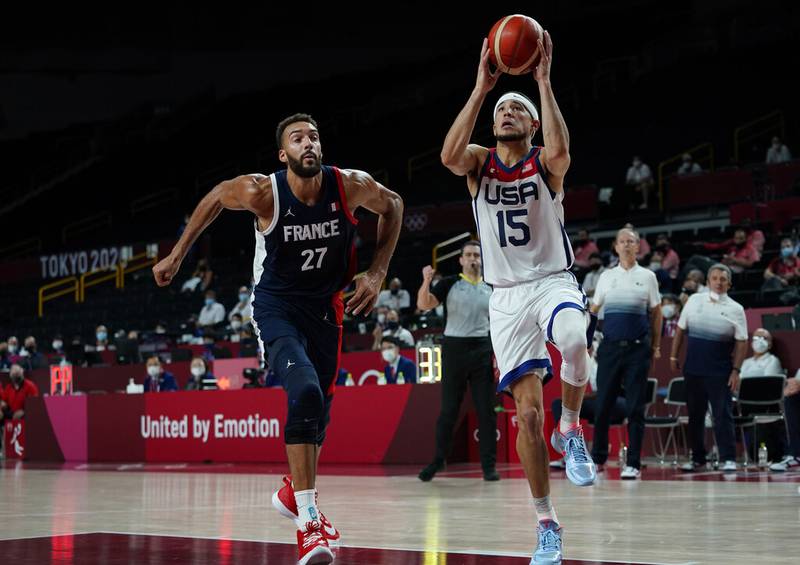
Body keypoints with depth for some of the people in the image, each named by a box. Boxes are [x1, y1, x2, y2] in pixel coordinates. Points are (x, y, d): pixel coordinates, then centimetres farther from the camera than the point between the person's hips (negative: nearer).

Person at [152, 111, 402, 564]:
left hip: (326, 305, 4)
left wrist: (377, 273, -1)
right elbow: (216, 197, 0)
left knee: (321, 407, 16)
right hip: (277, 305, -4)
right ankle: (307, 522, -24)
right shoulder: (262, 193, -22)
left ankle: (296, 491, 43)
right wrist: (177, 255, 7)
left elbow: (392, 205, 4)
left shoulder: (351, 186, -17)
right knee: (305, 392, -26)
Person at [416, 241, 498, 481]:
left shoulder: (490, 289, 11)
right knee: (448, 409, 2)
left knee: (486, 411, 0)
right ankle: (438, 459, 15)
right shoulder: (449, 284, 3)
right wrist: (426, 281, -27)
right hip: (454, 347, -2)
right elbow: (424, 304, -10)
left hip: (482, 350, 2)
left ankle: (489, 465, 6)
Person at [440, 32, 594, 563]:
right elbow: (449, 154, -19)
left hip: (554, 281, -2)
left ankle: (572, 430, -11)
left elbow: (560, 150, -27)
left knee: (573, 340, -39)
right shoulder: (479, 163, 5)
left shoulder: (544, 163, -1)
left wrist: (544, 81, -24)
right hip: (507, 295, 2)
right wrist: (480, 89, -20)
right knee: (528, 411, -3)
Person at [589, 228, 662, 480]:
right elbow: (593, 310, 14)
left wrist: (656, 346, 6)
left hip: (638, 348, -2)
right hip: (610, 346, 2)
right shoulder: (606, 276, 10)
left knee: (635, 407, -2)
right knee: (603, 405, 2)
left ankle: (633, 463, 2)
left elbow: (656, 314, 9)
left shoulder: (647, 277, 6)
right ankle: (598, 457, 13)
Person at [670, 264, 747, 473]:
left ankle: (728, 459, -4)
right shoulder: (694, 300, 6)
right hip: (693, 368, 3)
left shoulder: (735, 309, 0)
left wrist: (736, 370, -9)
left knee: (723, 414, -6)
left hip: (720, 371, -3)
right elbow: (680, 330, 12)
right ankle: (697, 458, 18)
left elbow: (741, 342, -2)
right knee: (695, 414, 8)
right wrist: (674, 356, 8)